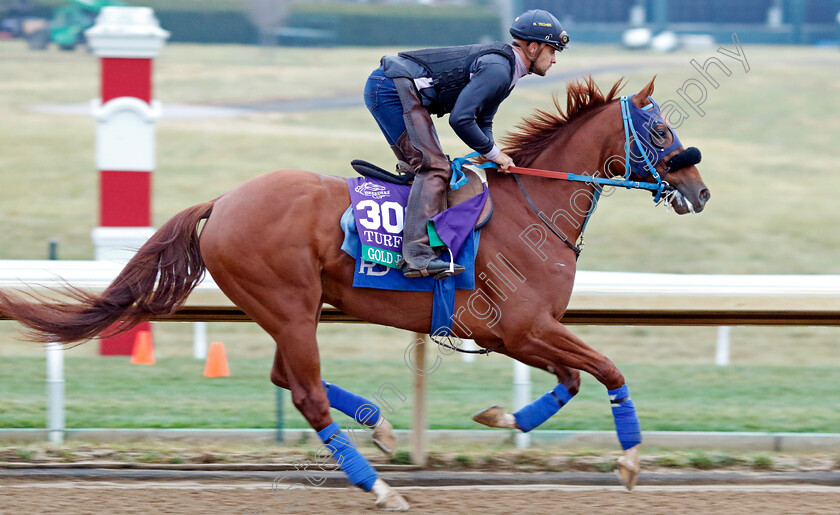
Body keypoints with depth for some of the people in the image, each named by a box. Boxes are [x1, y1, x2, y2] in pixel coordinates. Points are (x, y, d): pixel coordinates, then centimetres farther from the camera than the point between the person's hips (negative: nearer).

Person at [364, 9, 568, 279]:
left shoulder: (504, 68, 18)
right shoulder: (498, 70, -16)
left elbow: (482, 122, 26)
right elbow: (460, 119, -22)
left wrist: (495, 157, 9)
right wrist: (493, 153, -9)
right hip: (394, 88, -11)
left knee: (421, 166, 18)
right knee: (434, 168, -16)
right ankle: (418, 255, -25)